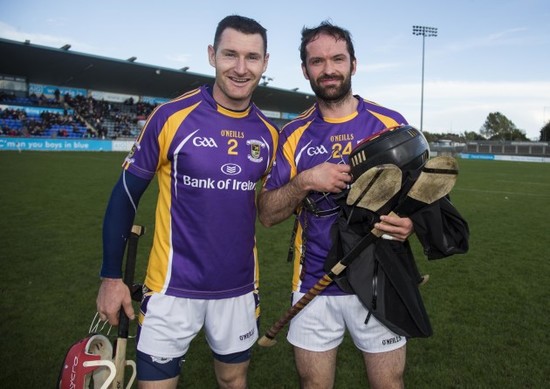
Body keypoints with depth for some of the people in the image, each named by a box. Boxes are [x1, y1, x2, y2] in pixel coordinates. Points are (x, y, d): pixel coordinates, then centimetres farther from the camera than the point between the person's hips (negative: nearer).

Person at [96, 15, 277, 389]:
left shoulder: (269, 133, 0)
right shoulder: (172, 116, -12)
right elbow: (126, 194, -5)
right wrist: (111, 276, -5)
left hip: (240, 287, 4)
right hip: (173, 286, -3)